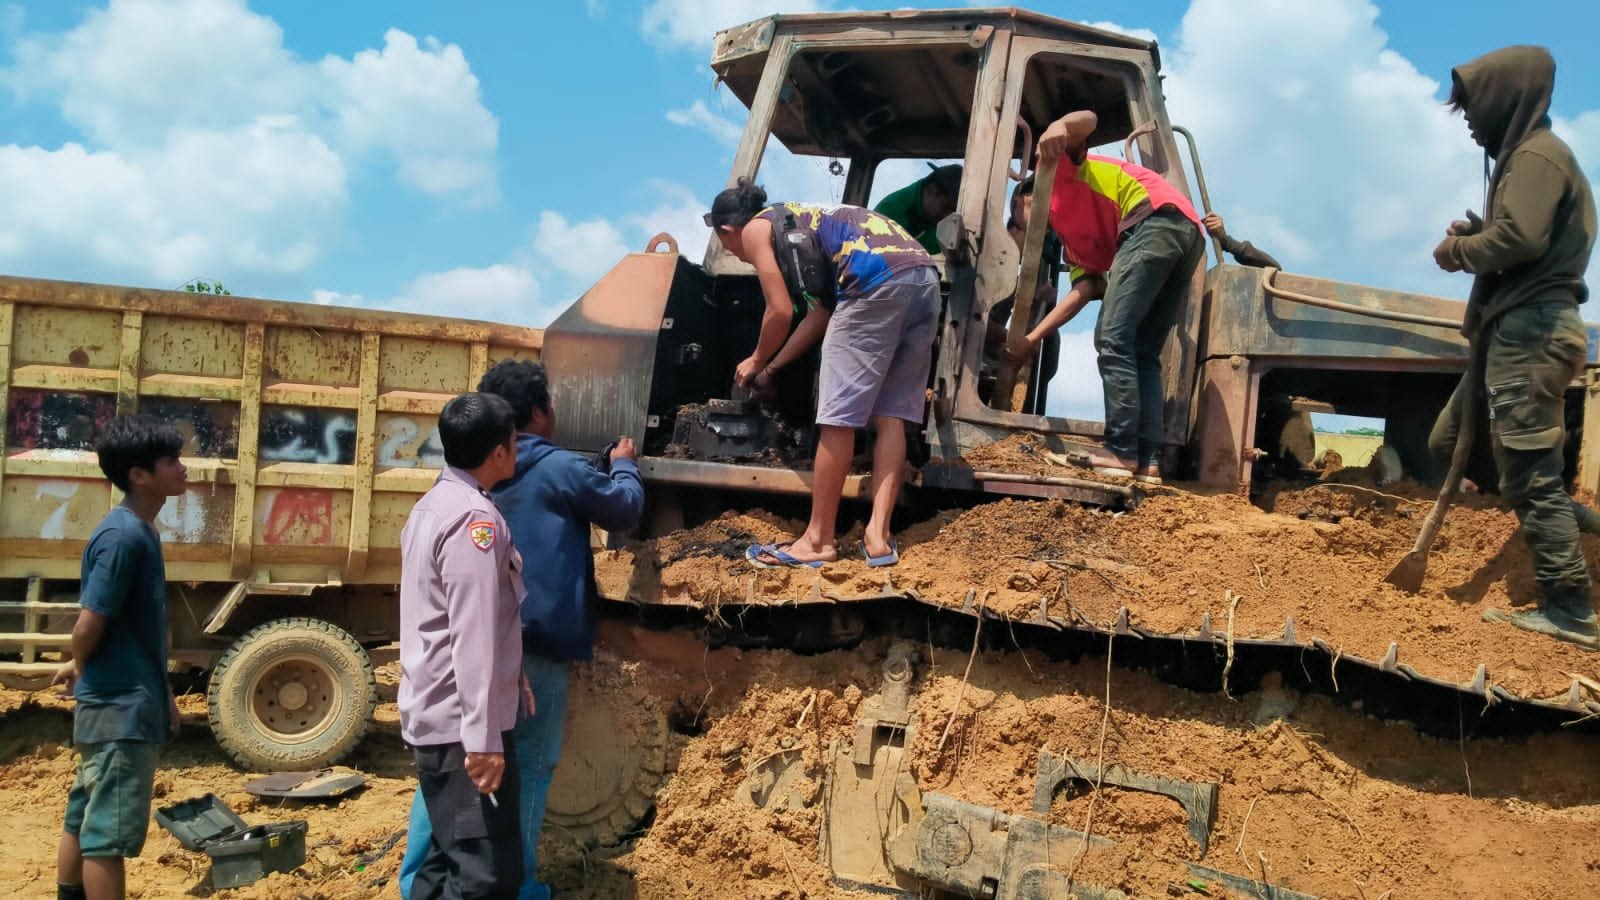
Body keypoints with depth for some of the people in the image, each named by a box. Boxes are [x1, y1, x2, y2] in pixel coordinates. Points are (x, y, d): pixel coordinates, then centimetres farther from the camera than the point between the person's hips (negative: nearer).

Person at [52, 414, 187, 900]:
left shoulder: (141, 531, 10)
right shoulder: (123, 536, -20)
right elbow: (89, 626, -20)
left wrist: (162, 692, 18)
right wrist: (80, 670, 0)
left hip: (127, 702, 9)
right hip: (121, 707, -9)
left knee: (84, 821, 19)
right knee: (109, 834, -2)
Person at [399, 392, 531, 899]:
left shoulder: (432, 506, 13)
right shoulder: (475, 518, -17)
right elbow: (474, 637, -24)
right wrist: (483, 737, -25)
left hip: (434, 714, 10)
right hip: (462, 725, -10)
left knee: (450, 859, 17)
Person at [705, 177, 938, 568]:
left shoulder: (755, 230, 12)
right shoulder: (797, 221, 36)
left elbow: (780, 312, 6)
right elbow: (822, 312, 32)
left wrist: (756, 360, 25)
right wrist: (772, 367, 38)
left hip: (879, 280, -9)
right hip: (924, 276, 9)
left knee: (839, 416, -3)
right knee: (891, 414, 8)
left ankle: (819, 540, 2)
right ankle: (878, 535, 4)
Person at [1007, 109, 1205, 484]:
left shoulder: (1056, 172, 21)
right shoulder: (1073, 241, 34)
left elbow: (1089, 119, 2)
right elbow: (1084, 290, 18)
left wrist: (1060, 127, -20)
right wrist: (1034, 337, 13)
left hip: (1157, 218, -9)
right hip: (1188, 231, 9)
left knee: (1112, 339, -9)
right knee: (1144, 352, 8)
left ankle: (1122, 452, -11)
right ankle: (1148, 461, -1)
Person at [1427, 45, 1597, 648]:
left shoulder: (1536, 154, -10)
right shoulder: (1522, 156, 22)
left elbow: (1521, 237, -26)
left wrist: (1456, 250, -9)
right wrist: (1473, 233, 6)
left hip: (1530, 332, -10)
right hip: (1514, 332, 10)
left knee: (1529, 474, -9)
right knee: (1448, 442, 15)